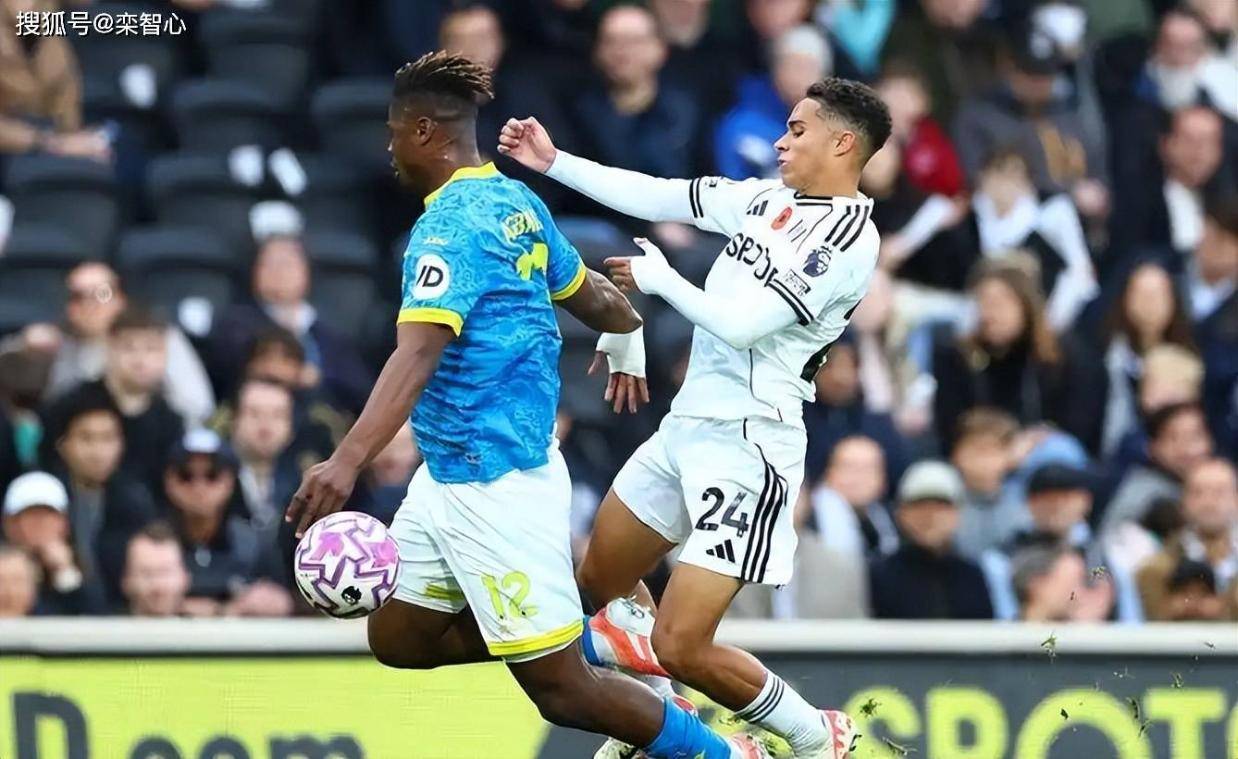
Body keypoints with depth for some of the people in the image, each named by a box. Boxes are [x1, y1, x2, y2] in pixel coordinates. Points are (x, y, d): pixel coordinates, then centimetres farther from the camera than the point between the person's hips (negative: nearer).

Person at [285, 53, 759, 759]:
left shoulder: (451, 226, -20)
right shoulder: (519, 204, 7)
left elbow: (418, 354, -32)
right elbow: (585, 293, 21)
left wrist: (348, 461, -43)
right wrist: (628, 335, 45)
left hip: (493, 483, -9)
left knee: (559, 687, -2)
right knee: (398, 638, 15)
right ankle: (598, 642, 21)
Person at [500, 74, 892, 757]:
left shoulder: (847, 236, -18)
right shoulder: (767, 199, 8)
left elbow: (742, 322, -22)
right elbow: (654, 197, 15)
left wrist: (659, 278, -8)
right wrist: (552, 161, 12)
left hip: (747, 447, -9)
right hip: (686, 424, 9)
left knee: (681, 647, -13)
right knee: (601, 581, 23)